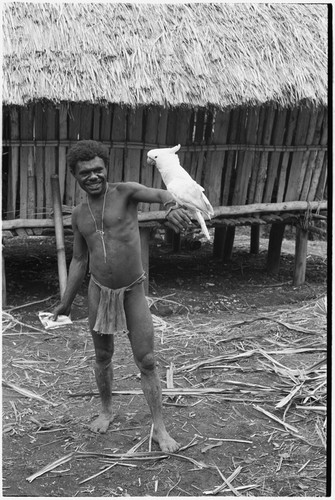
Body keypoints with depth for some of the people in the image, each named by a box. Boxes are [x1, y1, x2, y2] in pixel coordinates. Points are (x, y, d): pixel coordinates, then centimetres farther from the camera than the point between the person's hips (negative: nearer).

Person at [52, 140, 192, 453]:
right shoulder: (79, 214, 2)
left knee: (147, 362, -1)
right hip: (99, 292, 4)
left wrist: (172, 206, -55)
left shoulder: (125, 192, -11)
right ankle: (106, 411, 40)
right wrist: (65, 303, 11)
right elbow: (79, 260, 10)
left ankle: (159, 428, 11)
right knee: (103, 358, 17)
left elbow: (159, 194, -31)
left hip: (133, 292, -3)